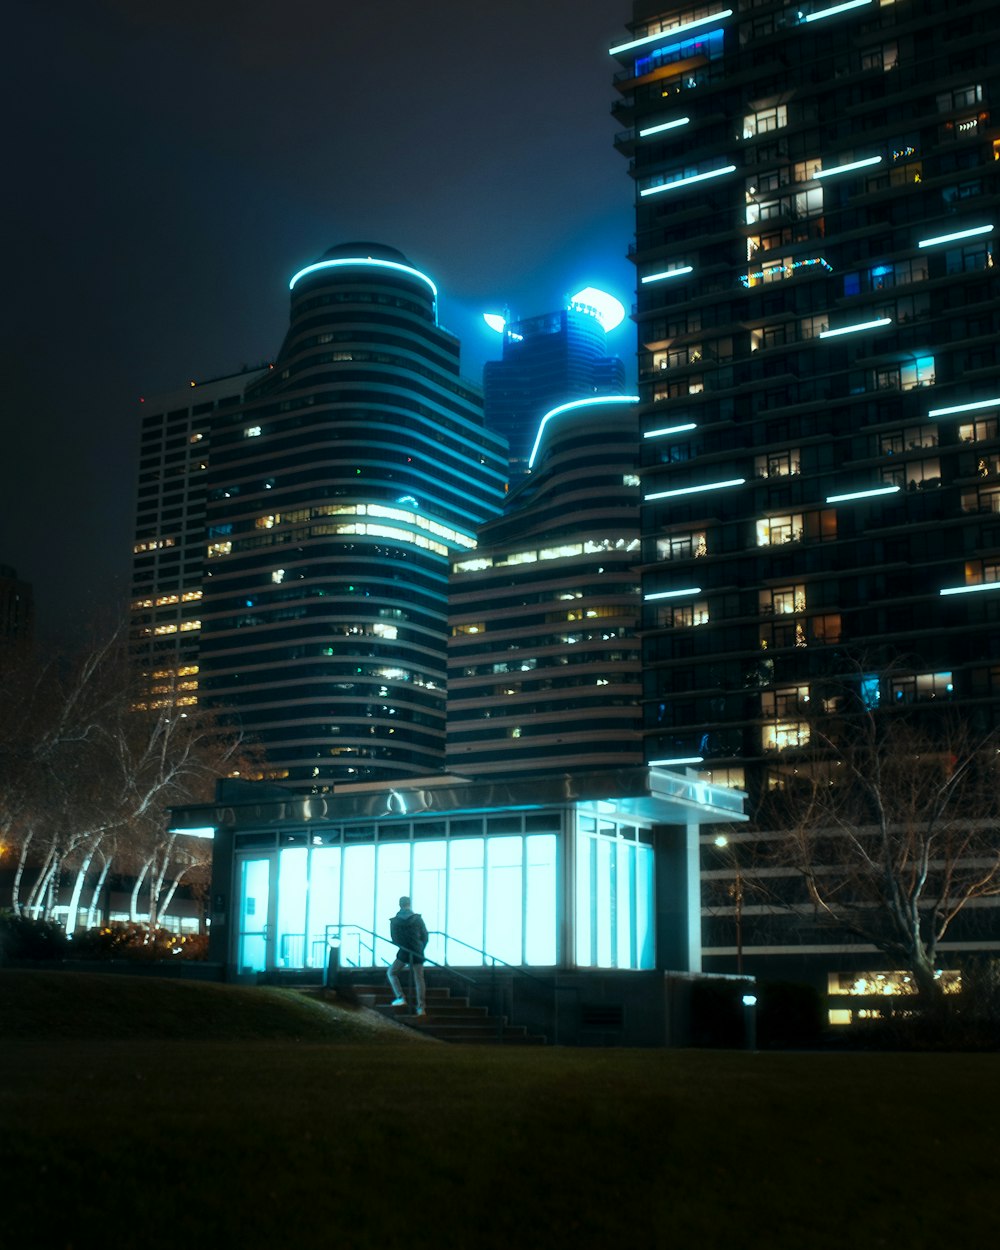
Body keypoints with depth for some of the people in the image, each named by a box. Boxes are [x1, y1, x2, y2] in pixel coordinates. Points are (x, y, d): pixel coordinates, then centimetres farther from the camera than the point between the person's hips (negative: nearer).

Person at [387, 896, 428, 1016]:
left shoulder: (394, 920, 1)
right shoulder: (417, 918, 1)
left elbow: (394, 938, 7)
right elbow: (425, 935, 3)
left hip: (404, 952, -1)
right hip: (418, 952, 1)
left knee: (392, 972, 16)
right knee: (419, 979, 6)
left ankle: (400, 997, 1)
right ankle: (421, 1007, 1)